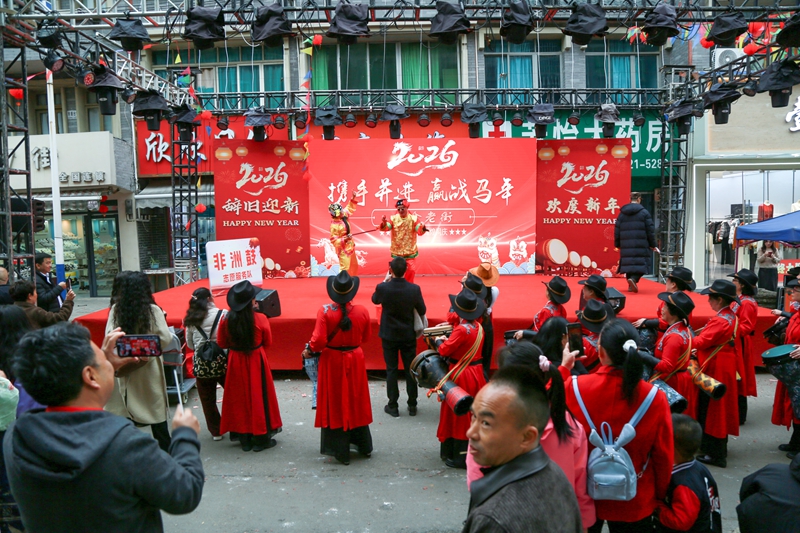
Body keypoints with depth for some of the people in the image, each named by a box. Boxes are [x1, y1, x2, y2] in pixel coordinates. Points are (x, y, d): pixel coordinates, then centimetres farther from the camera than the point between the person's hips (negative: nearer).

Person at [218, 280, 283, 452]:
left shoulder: (226, 319, -11)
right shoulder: (260, 319, -16)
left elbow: (222, 344, 1)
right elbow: (268, 342, -3)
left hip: (235, 362, 2)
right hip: (256, 362, -2)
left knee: (239, 398, 13)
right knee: (258, 397, 9)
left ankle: (244, 439, 20)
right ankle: (261, 438, 16)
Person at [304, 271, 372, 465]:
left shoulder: (325, 311, -17)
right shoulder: (362, 311, -9)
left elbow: (319, 341, -20)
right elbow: (365, 338, 5)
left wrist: (310, 349, 1)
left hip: (332, 361, -3)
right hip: (355, 360, 3)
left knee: (335, 403, 9)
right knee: (357, 401, 18)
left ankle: (341, 451, 16)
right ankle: (364, 446, 31)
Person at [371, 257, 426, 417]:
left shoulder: (382, 288, -18)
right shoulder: (414, 289, -15)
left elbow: (375, 300, 6)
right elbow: (422, 311, -3)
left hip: (389, 335, -1)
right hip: (408, 335, 1)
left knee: (391, 370, 10)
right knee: (410, 370, 12)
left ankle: (393, 406, 17)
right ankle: (412, 405, 21)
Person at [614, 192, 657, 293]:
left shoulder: (622, 213, 9)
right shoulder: (644, 212, -1)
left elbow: (617, 230, 10)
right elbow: (650, 230, -2)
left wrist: (617, 244, 19)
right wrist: (652, 244, 6)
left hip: (626, 245, 4)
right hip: (640, 245, -4)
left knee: (629, 263, 10)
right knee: (640, 264, -2)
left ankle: (631, 285, 12)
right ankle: (633, 279, -25)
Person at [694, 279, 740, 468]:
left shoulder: (720, 320, -23)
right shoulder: (732, 317, 8)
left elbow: (701, 342, -23)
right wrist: (699, 349, 2)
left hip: (715, 371, -10)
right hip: (725, 368, 10)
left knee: (711, 410, 0)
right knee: (719, 409, 19)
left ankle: (715, 455, 8)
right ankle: (719, 449, 32)